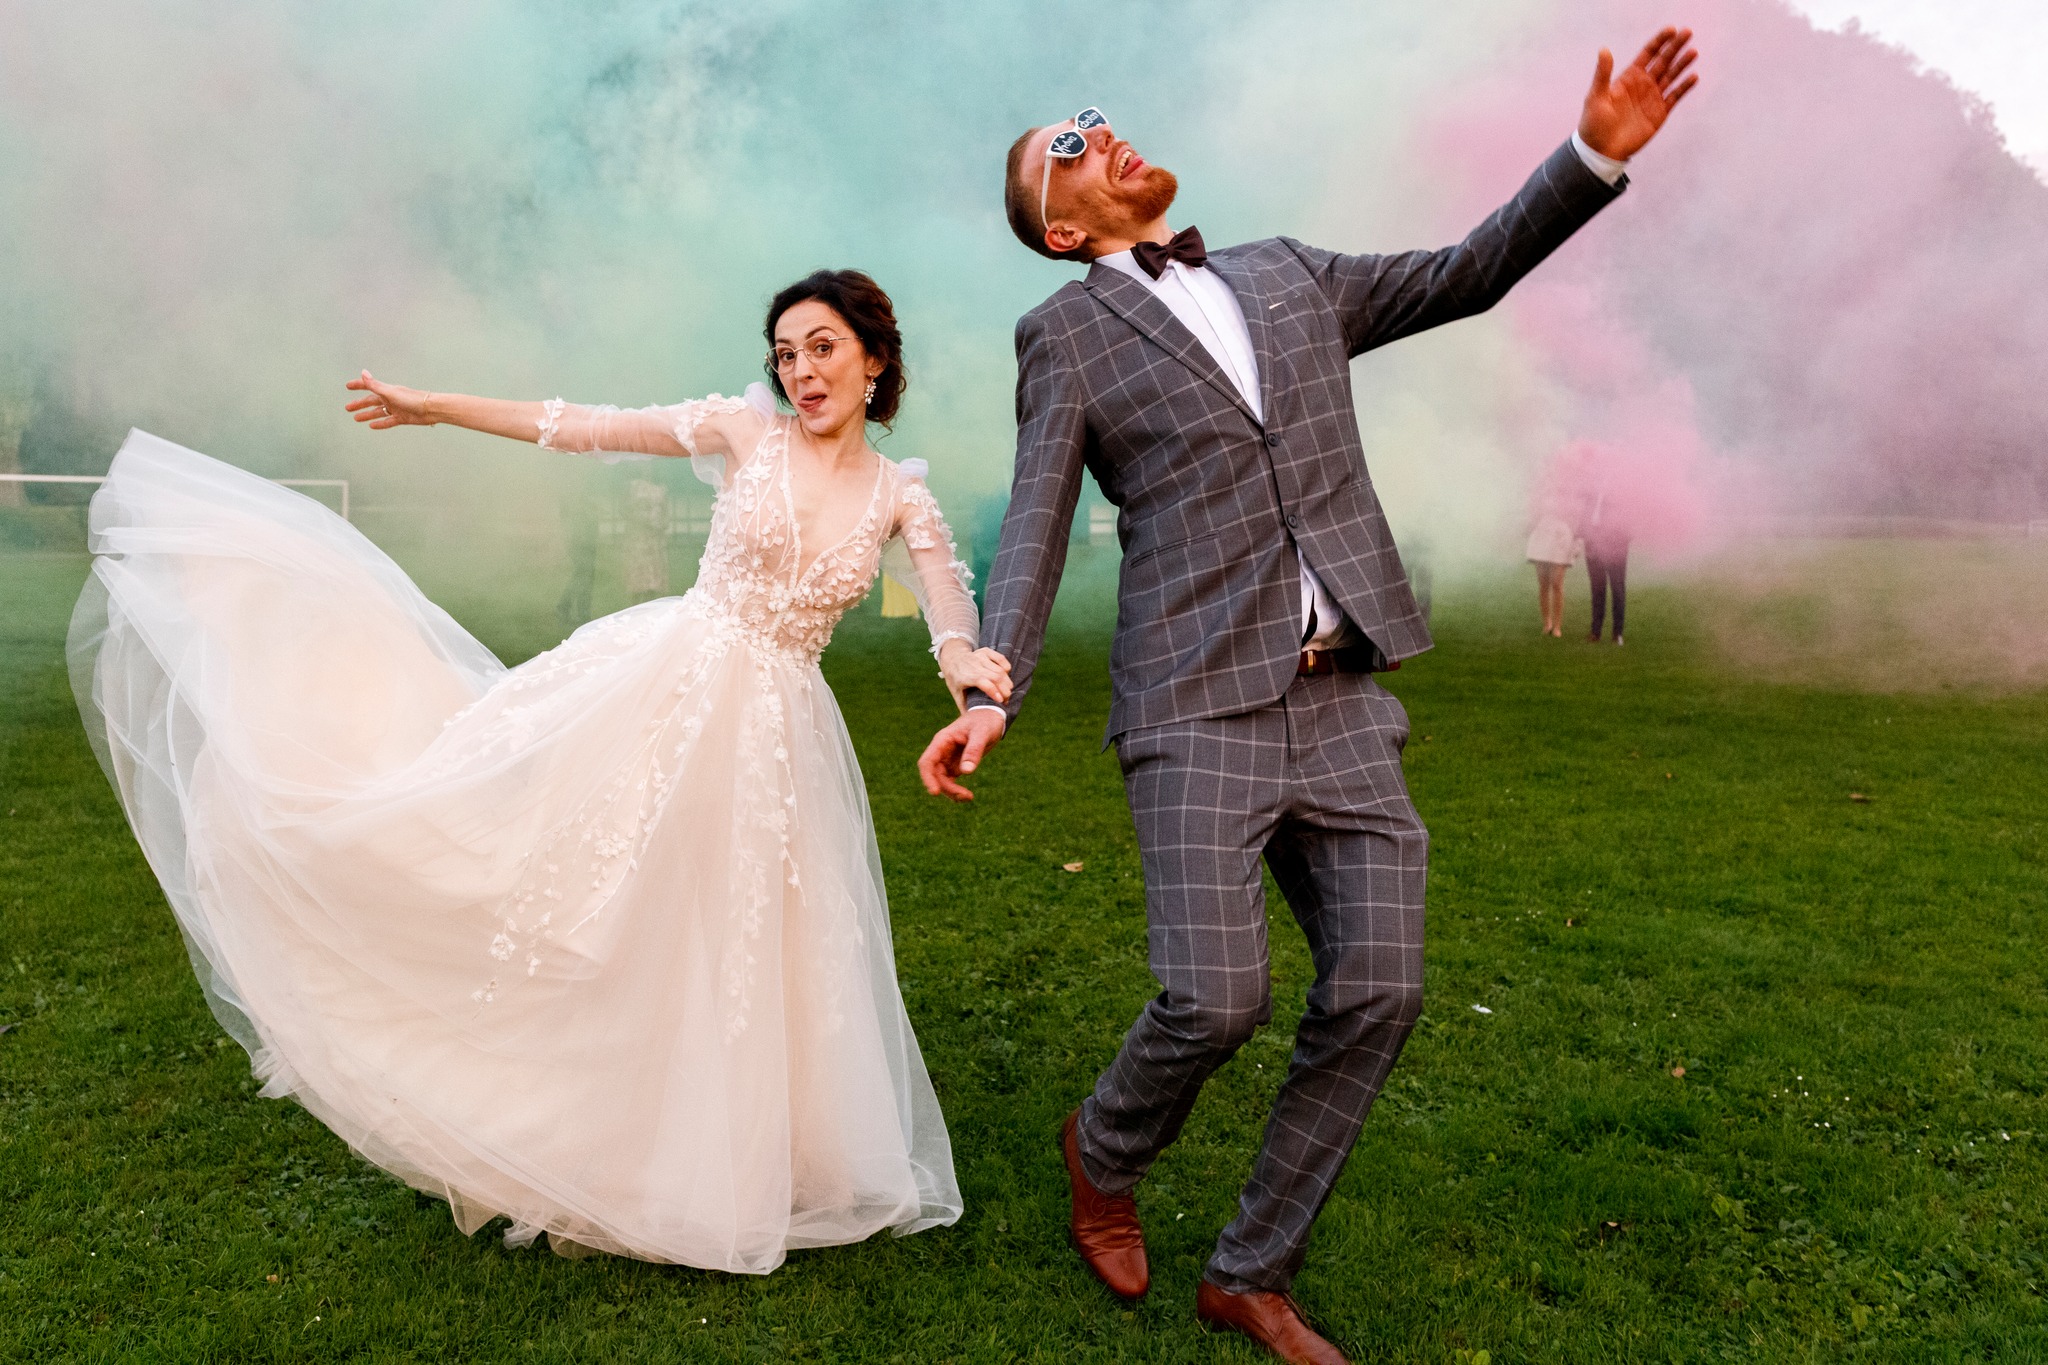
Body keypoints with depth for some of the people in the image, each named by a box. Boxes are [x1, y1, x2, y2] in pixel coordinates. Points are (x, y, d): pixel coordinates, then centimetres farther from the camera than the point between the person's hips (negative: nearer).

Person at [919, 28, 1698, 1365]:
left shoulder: (1288, 276, 18)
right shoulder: (1065, 335, 6)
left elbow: (1465, 276, 23)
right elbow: (1035, 529, -3)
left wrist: (1597, 152, 10)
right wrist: (992, 694, -17)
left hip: (1341, 705, 5)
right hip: (1199, 707, -4)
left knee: (1378, 991, 0)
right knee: (1216, 1001, -13)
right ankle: (1105, 1152, 23)